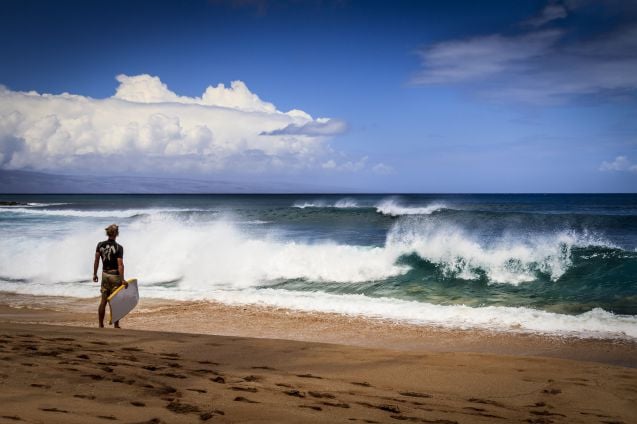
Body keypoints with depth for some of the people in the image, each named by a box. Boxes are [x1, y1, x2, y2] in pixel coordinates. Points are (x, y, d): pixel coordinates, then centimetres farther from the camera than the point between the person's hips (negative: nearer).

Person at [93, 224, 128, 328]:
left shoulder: (100, 245, 0)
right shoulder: (118, 247, -14)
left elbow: (96, 260, 3)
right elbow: (120, 264, -17)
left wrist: (95, 274, 13)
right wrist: (122, 280, -15)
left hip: (105, 274, 5)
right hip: (115, 275, -5)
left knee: (103, 301, 10)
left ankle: (101, 325, 13)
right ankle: (116, 325, 9)